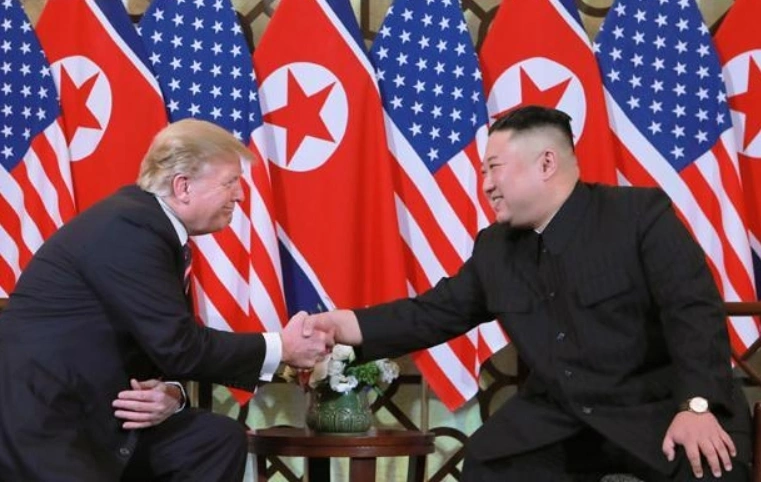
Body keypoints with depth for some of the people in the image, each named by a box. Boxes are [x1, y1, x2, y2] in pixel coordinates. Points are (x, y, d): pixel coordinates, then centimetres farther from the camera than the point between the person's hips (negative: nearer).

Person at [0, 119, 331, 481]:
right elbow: (178, 346, -20)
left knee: (218, 437, -2)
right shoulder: (127, 228, -19)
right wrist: (282, 349, -10)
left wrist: (168, 395, -12)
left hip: (86, 415, 9)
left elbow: (161, 350, 10)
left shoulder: (147, 226, 10)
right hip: (33, 426, -9)